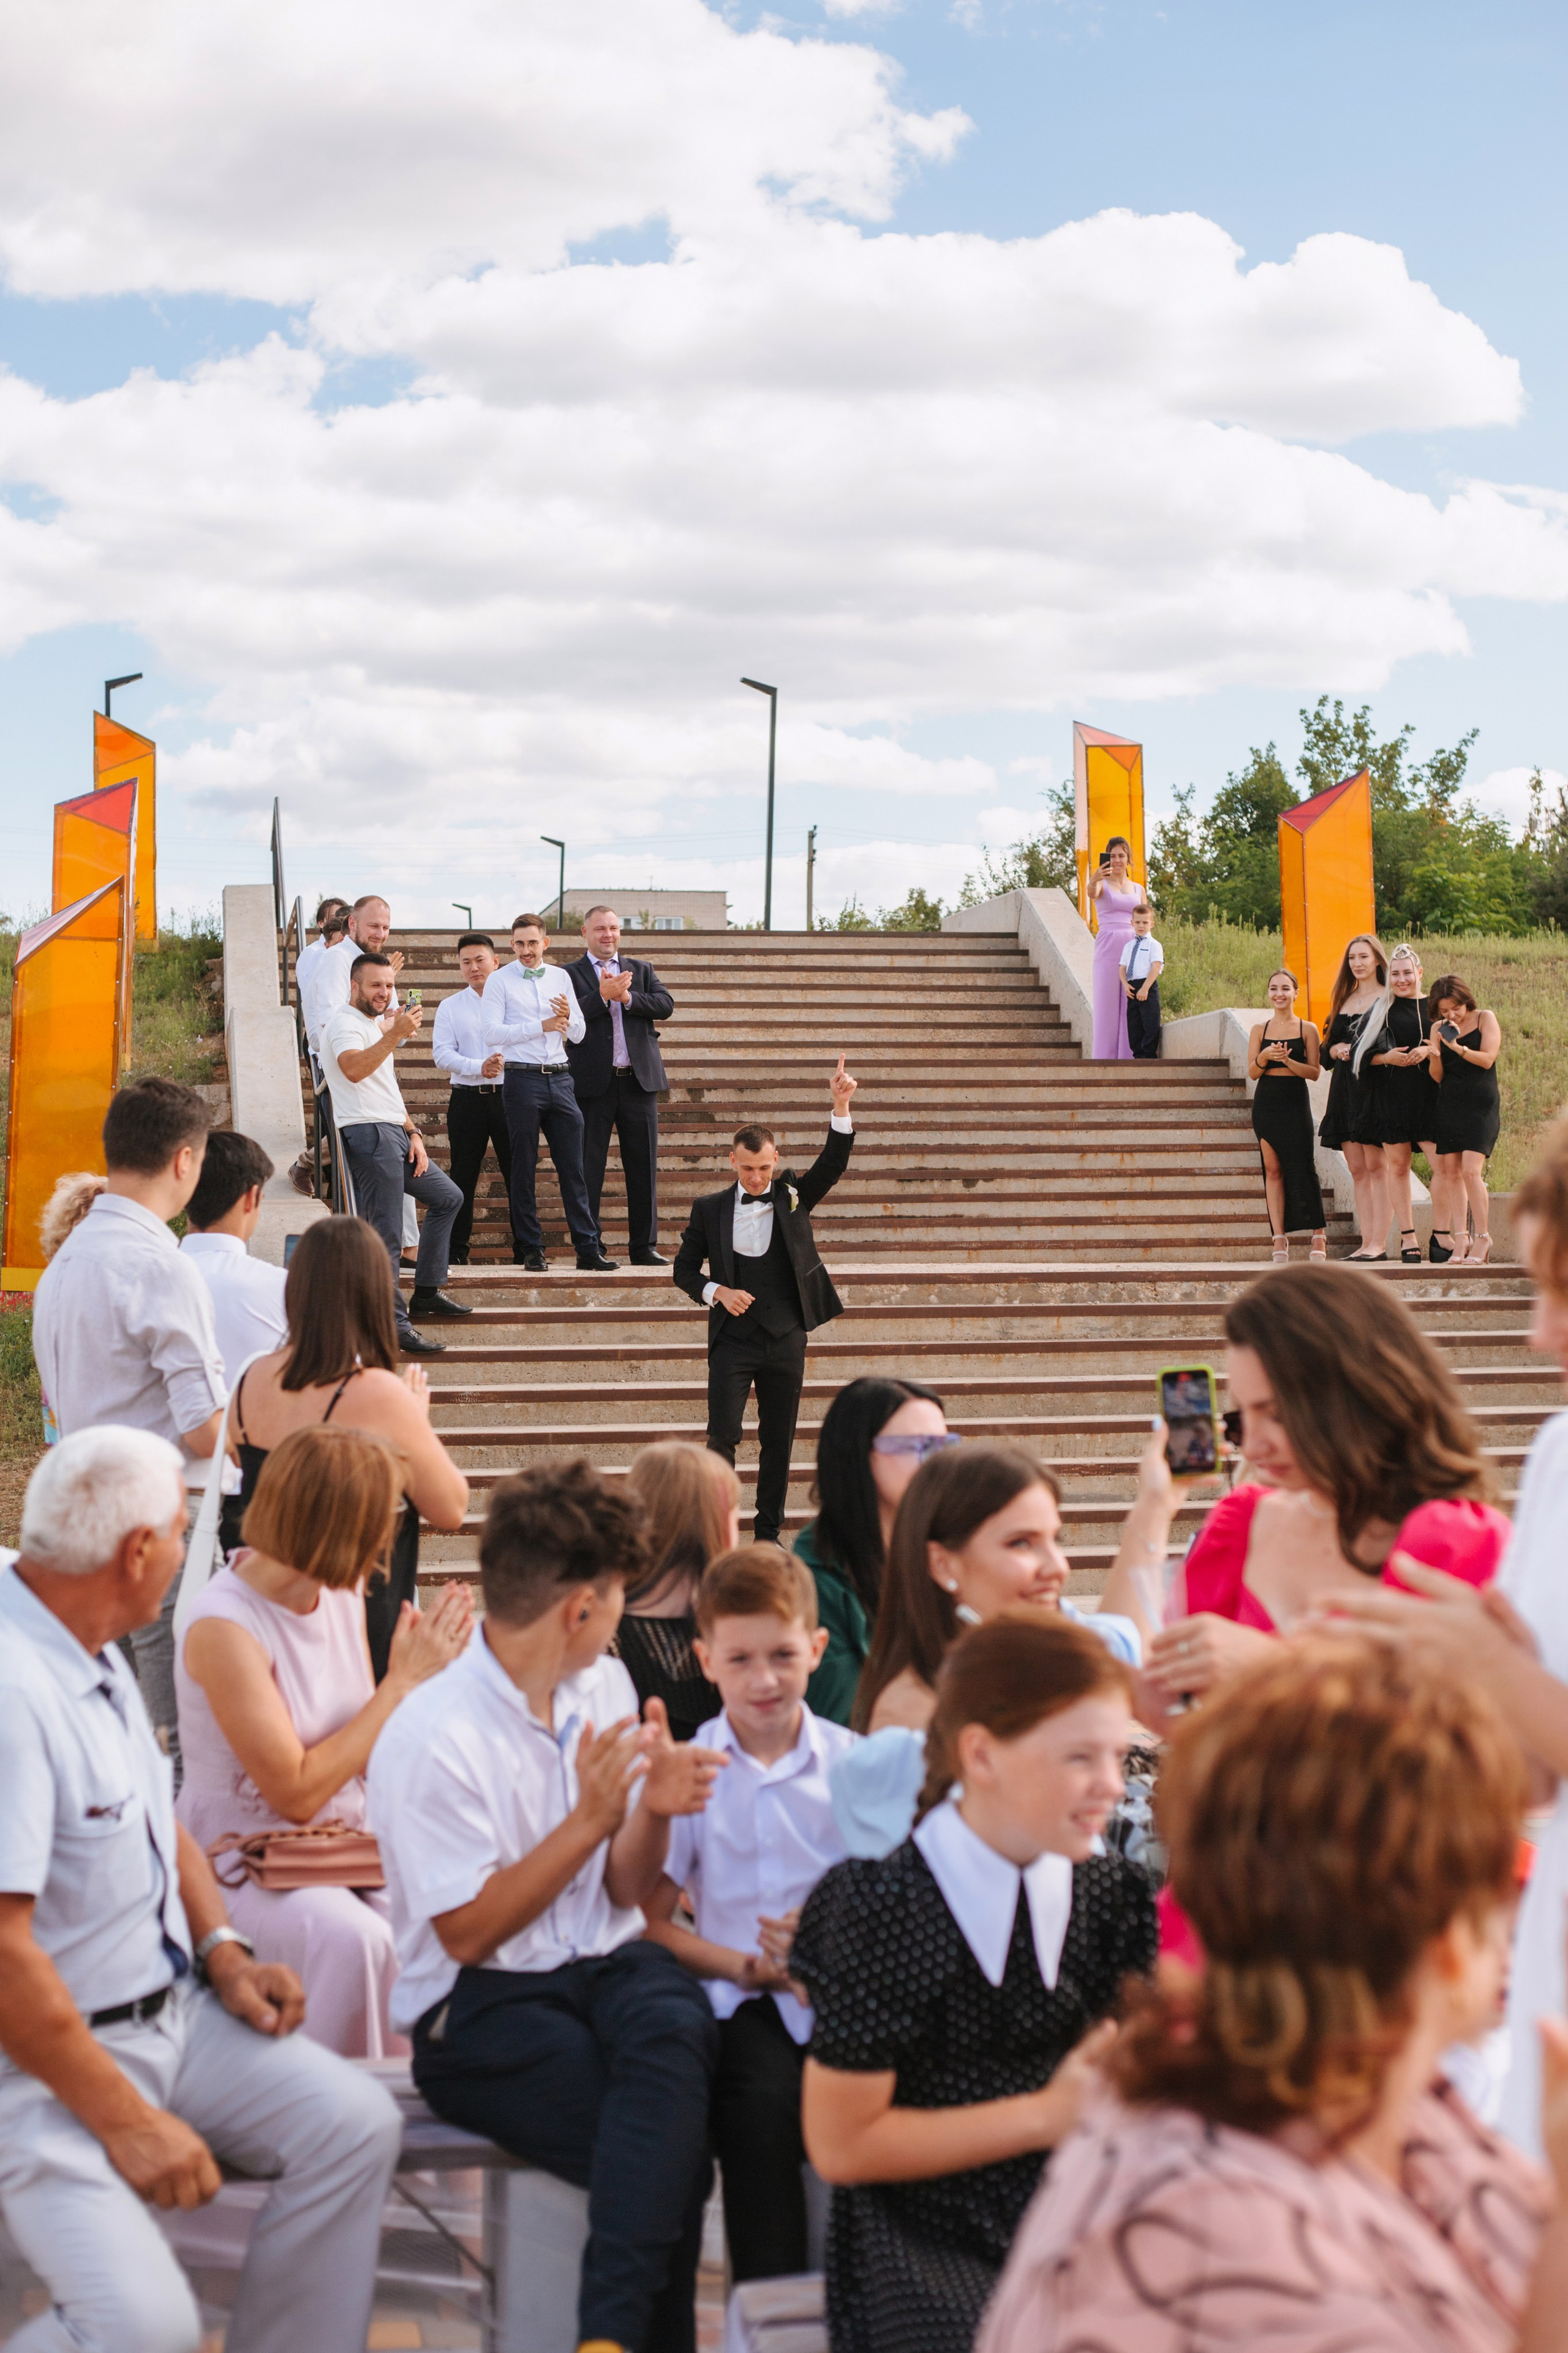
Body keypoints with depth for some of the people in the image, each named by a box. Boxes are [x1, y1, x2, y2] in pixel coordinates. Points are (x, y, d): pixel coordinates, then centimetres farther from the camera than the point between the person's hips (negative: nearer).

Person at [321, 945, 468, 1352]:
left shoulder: (377, 1026, 25)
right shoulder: (344, 1023, -7)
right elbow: (353, 1069, -28)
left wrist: (413, 1132, 18)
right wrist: (395, 1034, -37)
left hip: (395, 1134, 10)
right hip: (369, 1135, -10)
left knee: (448, 1198, 19)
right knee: (386, 1238, -12)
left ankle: (427, 1292, 25)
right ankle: (395, 1326, -11)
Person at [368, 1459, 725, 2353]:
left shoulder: (604, 1684, 9)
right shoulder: (432, 1739, -12)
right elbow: (469, 1933, -10)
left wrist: (653, 1810, -8)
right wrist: (591, 1818, -16)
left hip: (606, 1964, 5)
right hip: (480, 2011, -5)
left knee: (675, 2026, -33)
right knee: (671, 2151, -30)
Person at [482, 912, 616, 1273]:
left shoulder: (560, 978, 14)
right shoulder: (500, 981, 2)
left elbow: (578, 1035, 15)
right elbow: (493, 1033, -9)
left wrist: (568, 1017, -7)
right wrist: (542, 1026, -13)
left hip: (559, 1078, 3)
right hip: (522, 1079, -3)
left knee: (573, 1167, 0)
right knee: (524, 1167, 2)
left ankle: (589, 1250, 0)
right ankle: (531, 1250, 8)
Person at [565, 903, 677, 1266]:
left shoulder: (641, 971, 15)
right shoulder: (570, 974, 5)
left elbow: (666, 1006, -1)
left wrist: (627, 997, -13)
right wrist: (603, 995, -21)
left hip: (639, 1080, 3)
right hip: (593, 1084, -3)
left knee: (644, 1166, 5)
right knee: (589, 1168, 0)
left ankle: (644, 1246, 11)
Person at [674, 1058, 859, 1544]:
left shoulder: (793, 1195, 4)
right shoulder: (710, 1209, 3)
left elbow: (832, 1163, -10)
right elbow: (684, 1267, 8)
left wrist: (842, 1107, -24)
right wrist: (717, 1292, -11)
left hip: (786, 1340, 1)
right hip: (733, 1339, -1)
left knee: (778, 1441, 6)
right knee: (723, 1434, -11)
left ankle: (769, 1534, 16)